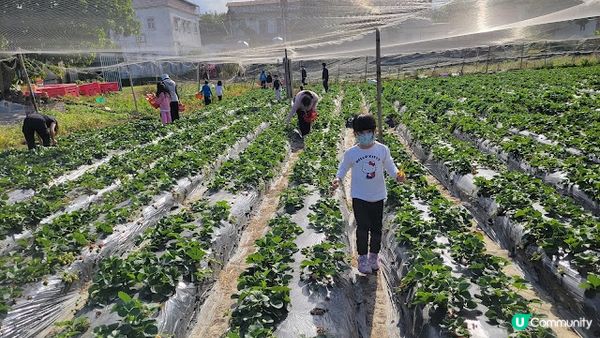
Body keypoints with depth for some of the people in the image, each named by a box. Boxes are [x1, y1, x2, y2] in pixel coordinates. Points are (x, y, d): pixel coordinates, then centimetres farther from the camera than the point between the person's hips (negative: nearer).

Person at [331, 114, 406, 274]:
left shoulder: (383, 150, -7)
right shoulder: (351, 153, -10)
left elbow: (390, 166, 3)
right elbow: (343, 168, 2)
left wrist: (398, 175, -17)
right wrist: (337, 179, -16)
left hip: (378, 196, 2)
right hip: (359, 197, -2)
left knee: (376, 228, 13)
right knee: (363, 228, -1)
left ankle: (373, 256, 33)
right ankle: (362, 257, 17)